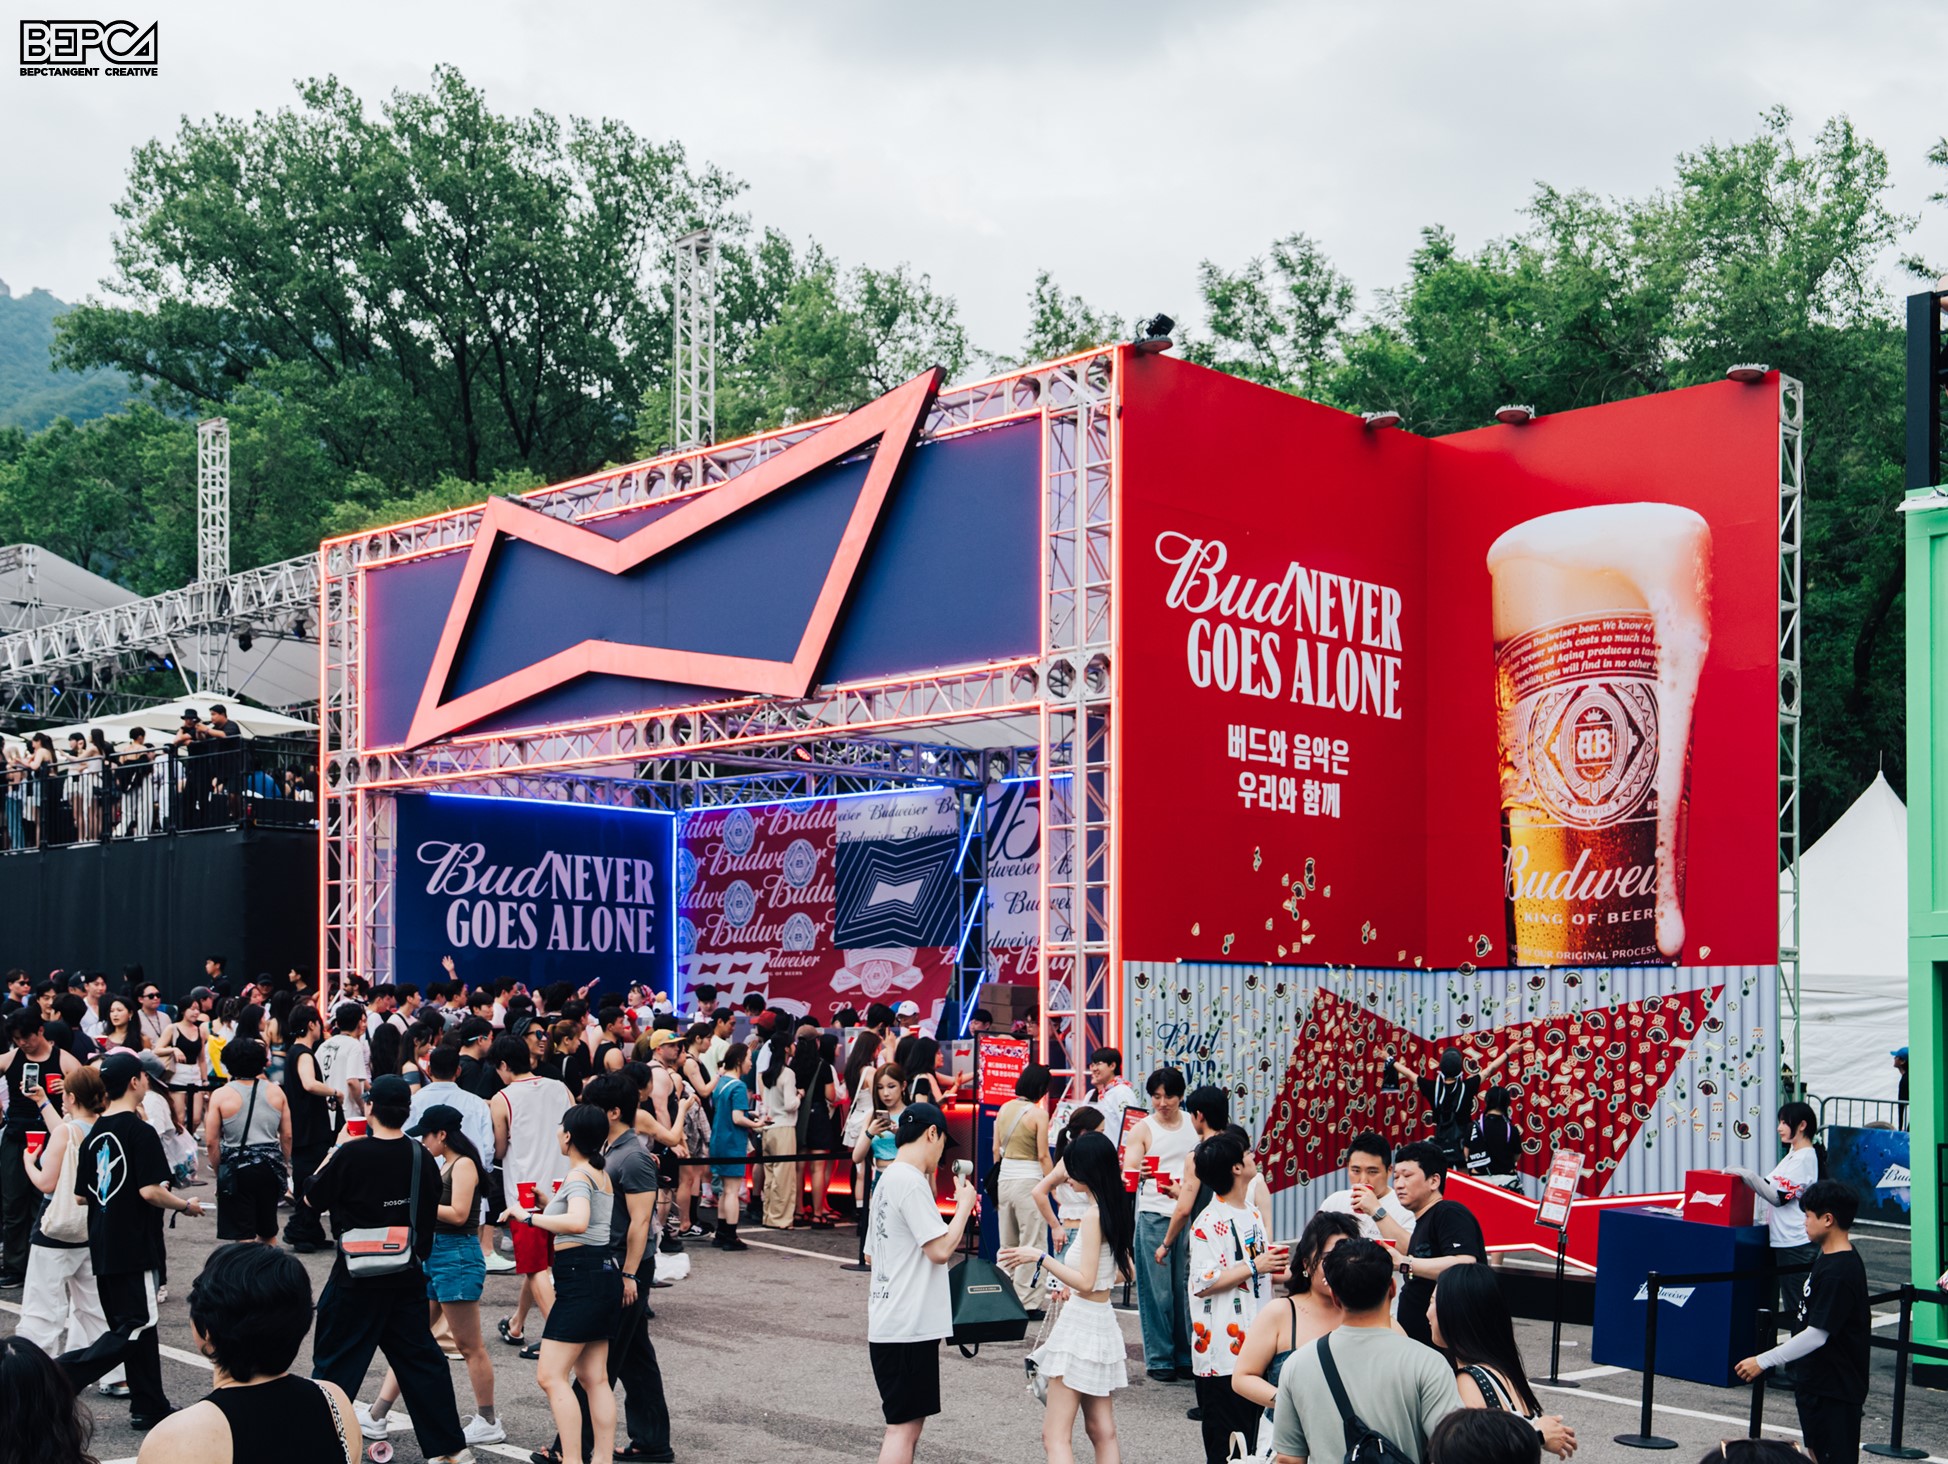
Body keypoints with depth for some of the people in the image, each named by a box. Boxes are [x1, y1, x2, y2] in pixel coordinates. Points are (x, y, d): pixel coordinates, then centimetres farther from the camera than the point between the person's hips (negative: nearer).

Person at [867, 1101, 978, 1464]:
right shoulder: (911, 1181, -16)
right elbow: (941, 1249, -20)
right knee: (904, 1426, -6)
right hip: (910, 1324, -10)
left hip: (888, 1322, 10)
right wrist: (964, 1204, -7)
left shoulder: (887, 1179, 15)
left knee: (908, 1424, 16)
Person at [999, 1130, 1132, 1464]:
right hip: (1102, 1321, 9)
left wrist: (1040, 1257, -18)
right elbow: (1126, 1268, 19)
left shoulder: (1093, 1215, -18)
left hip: (1080, 1323, -9)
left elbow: (1084, 1282, -22)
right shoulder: (1117, 1211, 8)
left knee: (1055, 1436, -7)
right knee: (1102, 1431, 13)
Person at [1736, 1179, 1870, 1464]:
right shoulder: (1826, 1257, 7)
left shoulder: (1839, 1273, -25)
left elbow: (1817, 1334, -25)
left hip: (1835, 1389, -10)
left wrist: (1763, 1361, -21)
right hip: (1815, 1381, 10)